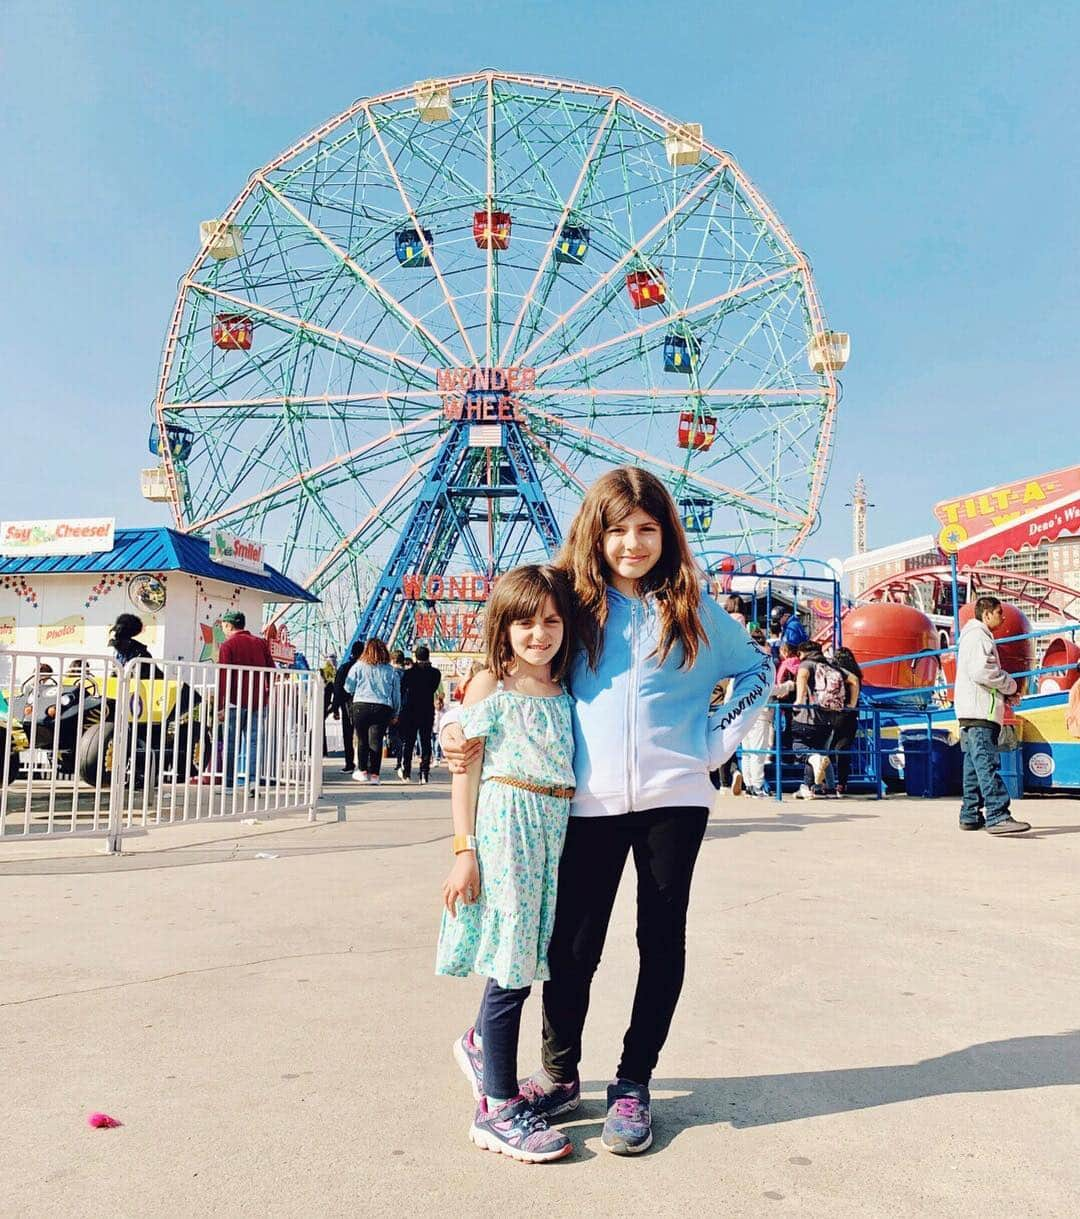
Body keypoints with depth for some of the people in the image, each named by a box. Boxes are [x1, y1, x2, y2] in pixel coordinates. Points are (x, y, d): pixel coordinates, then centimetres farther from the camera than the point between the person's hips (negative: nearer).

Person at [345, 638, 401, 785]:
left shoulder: (358, 666, 2)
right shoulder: (391, 670, 7)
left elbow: (348, 688, 6)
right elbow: (397, 694, 11)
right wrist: (395, 714, 19)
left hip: (361, 706, -1)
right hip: (383, 708, 1)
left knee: (362, 740, 10)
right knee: (376, 741, 2)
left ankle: (362, 771, 11)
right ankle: (374, 774, 2)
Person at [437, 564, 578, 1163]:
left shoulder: (564, 691, 12)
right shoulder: (490, 685, -4)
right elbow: (466, 771, -6)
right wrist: (464, 850, -10)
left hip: (554, 831, 6)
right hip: (505, 825, -6)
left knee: (522, 958, 13)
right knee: (510, 967, -2)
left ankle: (480, 1044, 40)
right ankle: (499, 1108, 11)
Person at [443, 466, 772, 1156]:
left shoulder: (694, 610, 6)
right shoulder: (575, 605, 4)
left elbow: (758, 670, 18)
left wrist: (719, 740, 6)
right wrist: (457, 728, -2)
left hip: (673, 799, 1)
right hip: (589, 802, 0)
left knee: (662, 939, 9)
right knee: (572, 943, 4)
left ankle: (635, 1084, 27)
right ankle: (560, 1075, 27)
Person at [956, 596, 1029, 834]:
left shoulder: (979, 636, 26)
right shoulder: (977, 636, -8)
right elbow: (981, 671, -20)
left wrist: (1004, 690, 11)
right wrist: (1010, 685, -7)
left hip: (977, 713, 11)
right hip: (979, 712, -11)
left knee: (975, 765, 11)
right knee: (987, 764, -15)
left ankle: (970, 815, 14)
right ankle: (997, 816, -20)